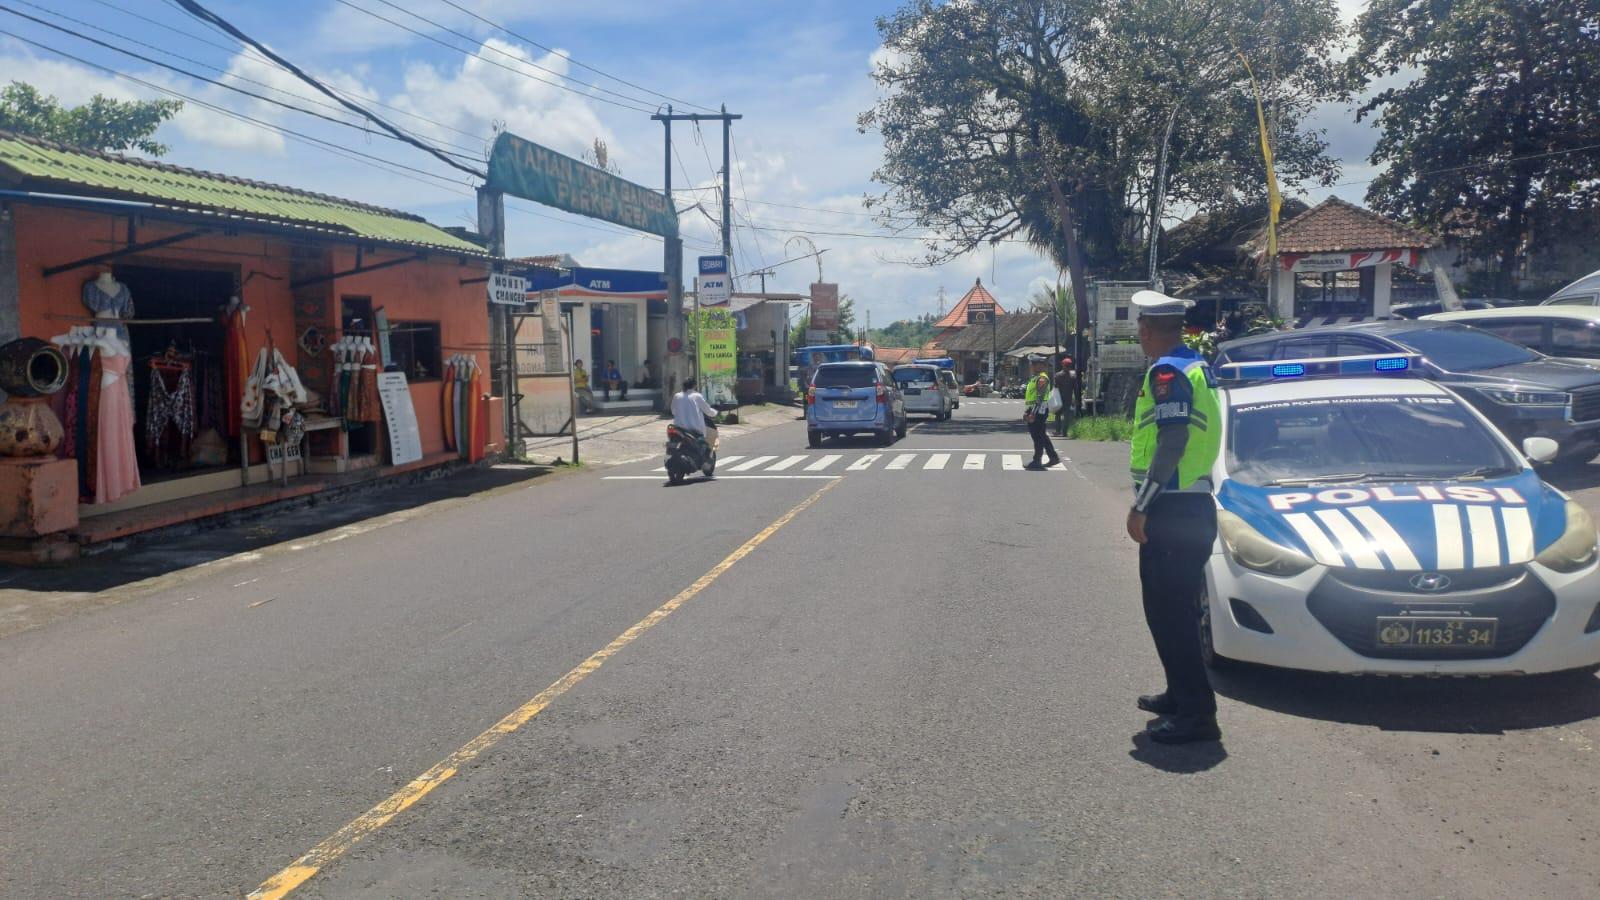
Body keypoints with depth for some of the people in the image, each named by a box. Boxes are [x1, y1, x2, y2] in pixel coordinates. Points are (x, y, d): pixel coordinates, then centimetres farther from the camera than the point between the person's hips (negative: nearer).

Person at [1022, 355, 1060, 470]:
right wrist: (1027, 411, 22)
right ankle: (1053, 457, 21)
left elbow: (1040, 398, -22)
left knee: (1038, 436, -5)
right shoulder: (1034, 378, 18)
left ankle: (1036, 461, -1)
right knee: (1042, 436, 14)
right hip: (1034, 410, 10)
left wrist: (1033, 413, -25)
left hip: (1039, 411, -10)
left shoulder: (1042, 378, -15)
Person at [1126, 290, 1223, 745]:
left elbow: (1172, 442, -22)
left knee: (1168, 610, -6)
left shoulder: (1167, 371, -14)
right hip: (1194, 504, 10)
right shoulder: (1199, 366, 16)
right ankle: (1182, 695, 30)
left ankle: (1195, 713, -3)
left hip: (1172, 509, -10)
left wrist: (1140, 507, -19)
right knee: (1177, 607, 19)